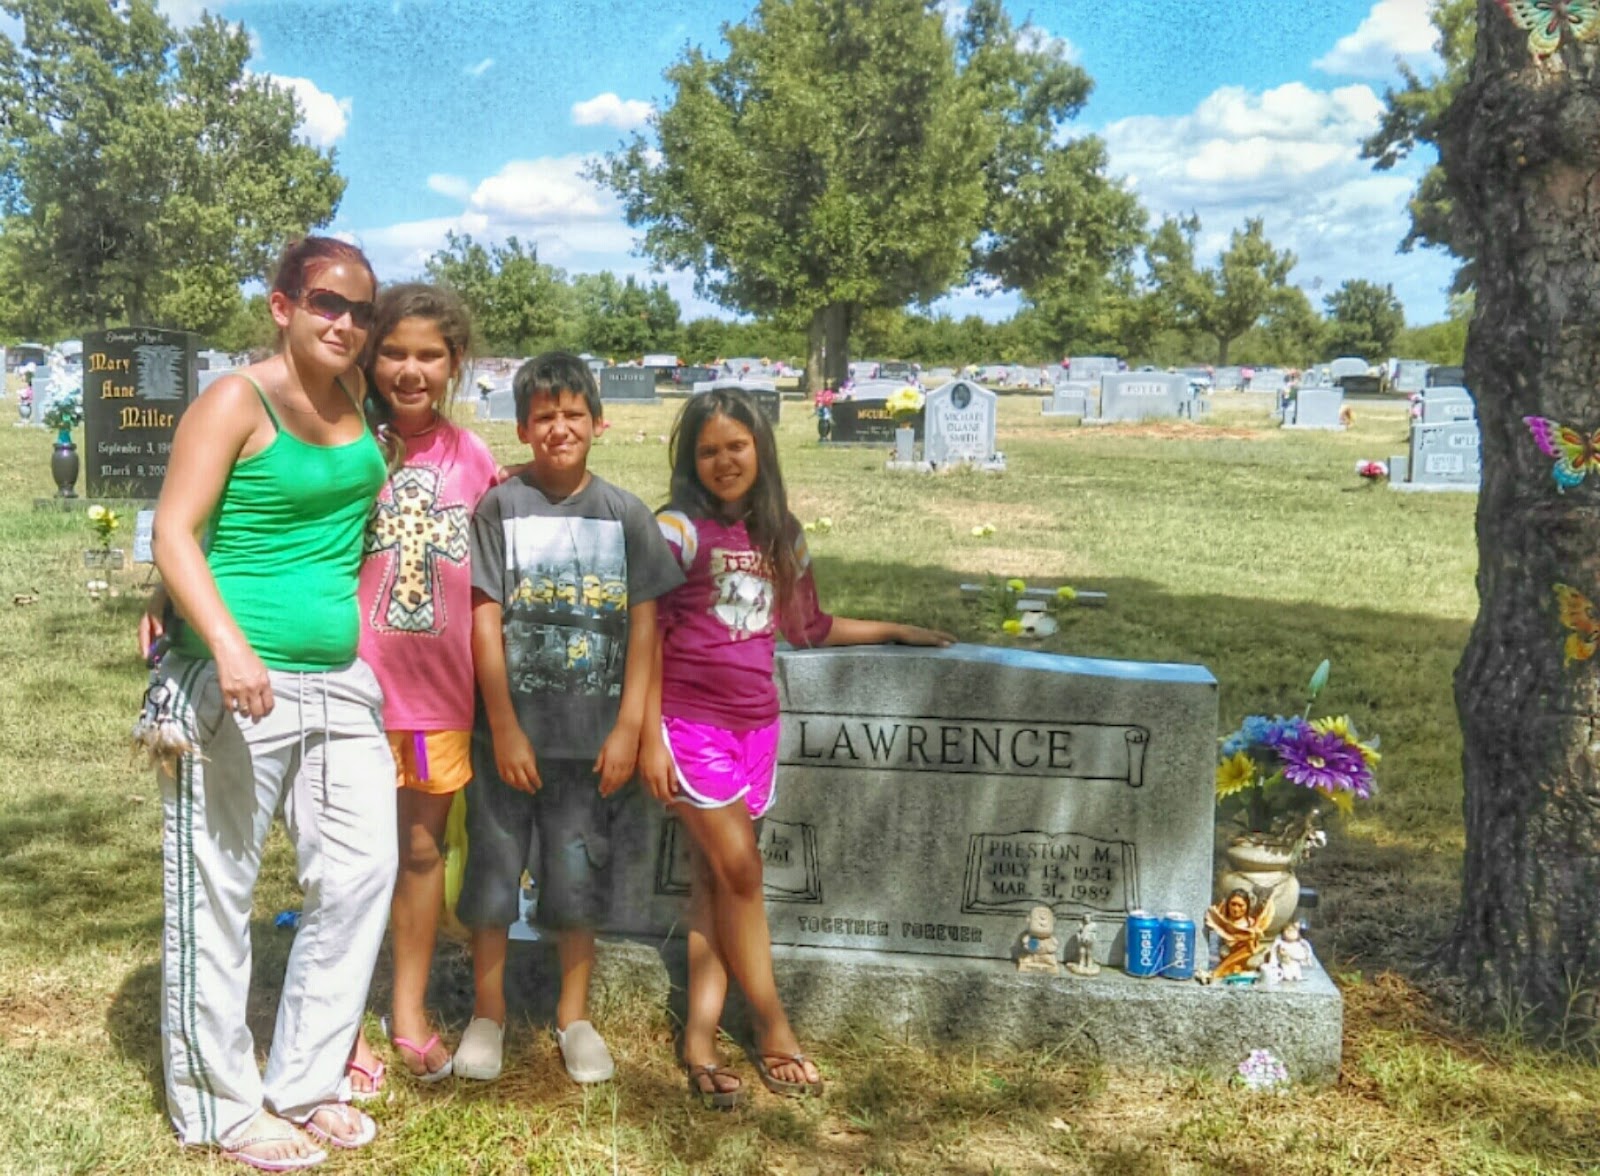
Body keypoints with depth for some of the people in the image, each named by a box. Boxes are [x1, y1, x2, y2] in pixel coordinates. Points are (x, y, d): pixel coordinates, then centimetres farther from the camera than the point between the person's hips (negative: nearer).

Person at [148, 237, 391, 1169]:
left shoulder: (355, 405, 12)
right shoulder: (237, 402, -7)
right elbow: (175, 533, -14)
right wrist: (230, 645, -26)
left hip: (341, 681, 7)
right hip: (237, 683, -7)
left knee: (362, 871, 8)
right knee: (219, 891, 4)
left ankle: (305, 1081, 23)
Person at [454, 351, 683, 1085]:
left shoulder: (626, 516, 2)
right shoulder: (499, 508, -2)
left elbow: (642, 628, 1)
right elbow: (486, 622, -5)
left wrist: (628, 728, -4)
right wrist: (505, 728, -8)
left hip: (591, 734, 1)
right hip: (508, 730, -1)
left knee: (580, 874, 9)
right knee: (494, 866, 9)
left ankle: (574, 1016, 26)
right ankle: (488, 1011, 27)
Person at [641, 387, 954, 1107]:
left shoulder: (781, 538, 10)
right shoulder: (679, 530, -6)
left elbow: (810, 628, 22)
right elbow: (648, 636, -7)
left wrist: (893, 630, 25)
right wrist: (650, 737, -11)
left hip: (755, 723, 5)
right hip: (690, 721, -5)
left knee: (717, 878, 5)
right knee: (740, 871, -3)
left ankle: (701, 1035, 9)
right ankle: (775, 1031, 9)